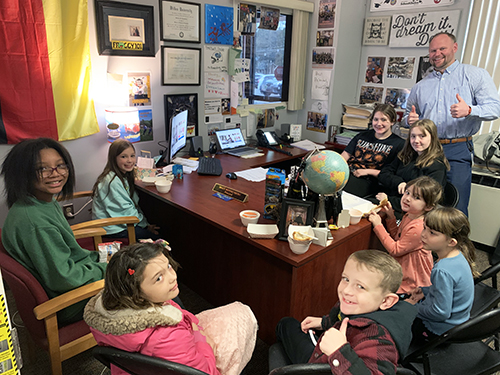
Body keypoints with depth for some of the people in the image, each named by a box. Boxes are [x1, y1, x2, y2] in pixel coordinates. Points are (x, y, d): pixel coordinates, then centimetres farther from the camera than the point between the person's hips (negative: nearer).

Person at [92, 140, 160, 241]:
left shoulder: (124, 176, 5)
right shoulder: (113, 181, -25)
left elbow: (134, 204, 8)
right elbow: (125, 210, -22)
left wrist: (146, 224, 2)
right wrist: (145, 224, -11)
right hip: (113, 230, -9)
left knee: (157, 229, 7)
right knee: (156, 235, -9)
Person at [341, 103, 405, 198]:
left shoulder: (399, 144, 8)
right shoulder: (362, 136, 23)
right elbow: (344, 156, 15)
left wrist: (368, 171, -8)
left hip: (367, 180, -5)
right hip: (346, 172, 5)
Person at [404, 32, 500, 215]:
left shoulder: (476, 75, 6)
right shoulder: (420, 86, 18)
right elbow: (409, 114, 27)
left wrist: (469, 110, -22)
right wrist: (411, 119, 2)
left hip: (458, 152, -3)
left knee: (456, 209, -6)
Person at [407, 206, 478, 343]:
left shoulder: (443, 271, -37)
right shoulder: (458, 256, -8)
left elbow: (441, 313, -29)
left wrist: (414, 308, -15)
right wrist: (424, 291, 5)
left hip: (440, 330, -9)